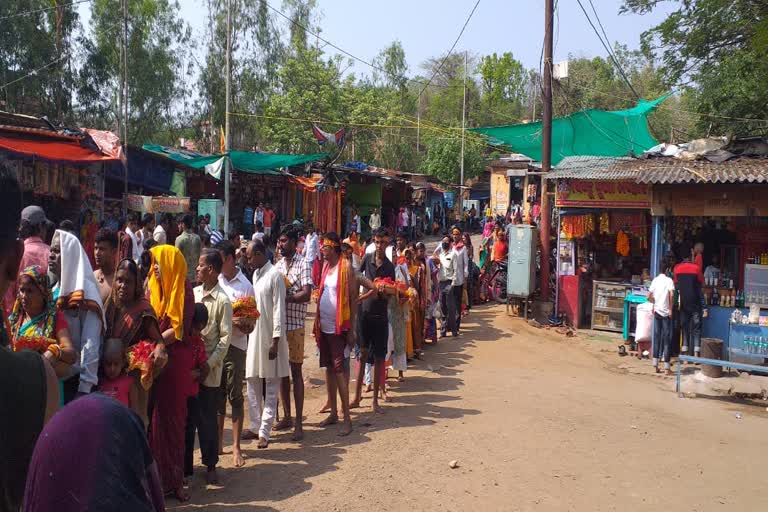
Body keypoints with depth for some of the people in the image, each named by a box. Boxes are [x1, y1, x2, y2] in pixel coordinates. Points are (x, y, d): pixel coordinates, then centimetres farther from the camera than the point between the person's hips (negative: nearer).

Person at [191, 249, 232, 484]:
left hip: (209, 370, -5)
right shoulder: (193, 293, 5)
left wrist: (209, 363, -17)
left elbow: (225, 338, -12)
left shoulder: (222, 301, -11)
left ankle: (211, 465, 20)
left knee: (207, 419, 5)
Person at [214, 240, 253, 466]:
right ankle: (218, 443, 25)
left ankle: (236, 447, 14)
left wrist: (242, 325, -23)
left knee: (235, 396, 4)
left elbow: (249, 327, -3)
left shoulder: (245, 285, -5)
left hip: (235, 345, -4)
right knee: (217, 395, 12)